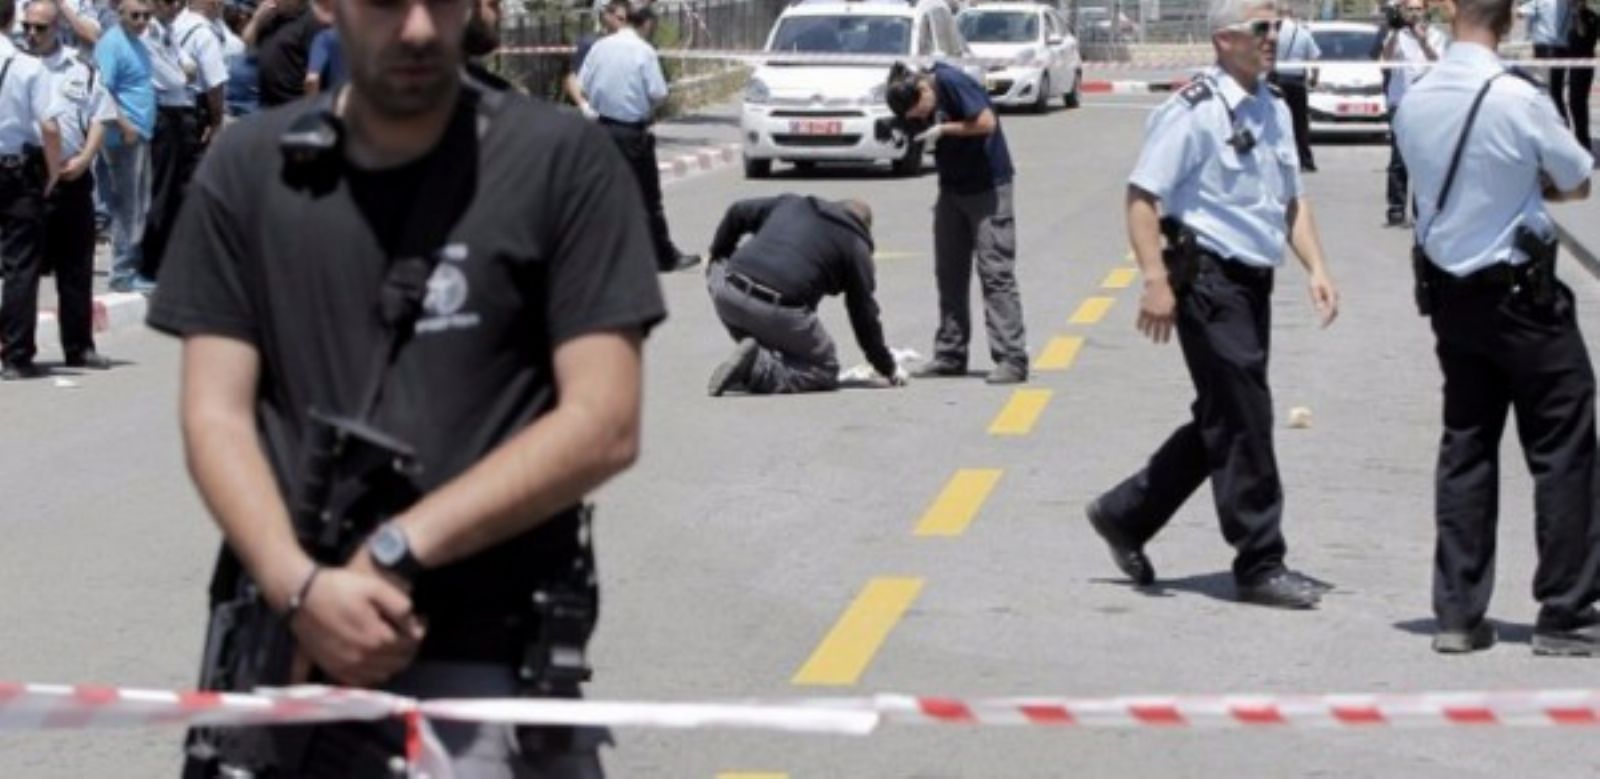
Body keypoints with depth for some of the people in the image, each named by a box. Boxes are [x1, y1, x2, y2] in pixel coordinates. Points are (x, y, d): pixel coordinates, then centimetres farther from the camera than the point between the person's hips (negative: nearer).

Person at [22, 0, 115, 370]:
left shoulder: (81, 68, 8)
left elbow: (100, 117, 8)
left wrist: (83, 159, -6)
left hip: (72, 177, 2)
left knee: (76, 267, 7)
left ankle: (79, 346, 15)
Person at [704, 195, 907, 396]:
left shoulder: (791, 203, 26)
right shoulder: (856, 247, 14)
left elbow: (737, 213, 24)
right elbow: (864, 313, 14)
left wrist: (717, 257, 36)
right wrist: (888, 369, 24)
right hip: (779, 311, -4)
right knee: (825, 370, 15)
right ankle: (758, 372, -10)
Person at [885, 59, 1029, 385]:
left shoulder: (952, 83, -19)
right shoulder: (922, 107, 4)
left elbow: (986, 122, -22)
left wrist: (943, 129, -18)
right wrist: (916, 138, -5)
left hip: (988, 187, -8)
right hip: (952, 187, 8)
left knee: (995, 272, -12)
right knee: (949, 272, 10)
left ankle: (1011, 359, -14)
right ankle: (949, 355, 17)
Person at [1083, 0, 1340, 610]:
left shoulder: (1275, 111, 12)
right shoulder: (1193, 112, -13)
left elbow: (1291, 199, 19)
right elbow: (1142, 196, -16)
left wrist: (1316, 268, 6)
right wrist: (1156, 280, -24)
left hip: (1253, 282, 9)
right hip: (1208, 279, -9)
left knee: (1221, 421, 15)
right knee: (1243, 421, -4)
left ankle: (1125, 514, 30)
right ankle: (1260, 565, 4)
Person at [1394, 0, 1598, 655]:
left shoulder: (1414, 103, -1)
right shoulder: (1519, 101, -18)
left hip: (1449, 293, 6)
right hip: (1521, 292, -6)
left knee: (1464, 447, 11)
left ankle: (1458, 613, 11)